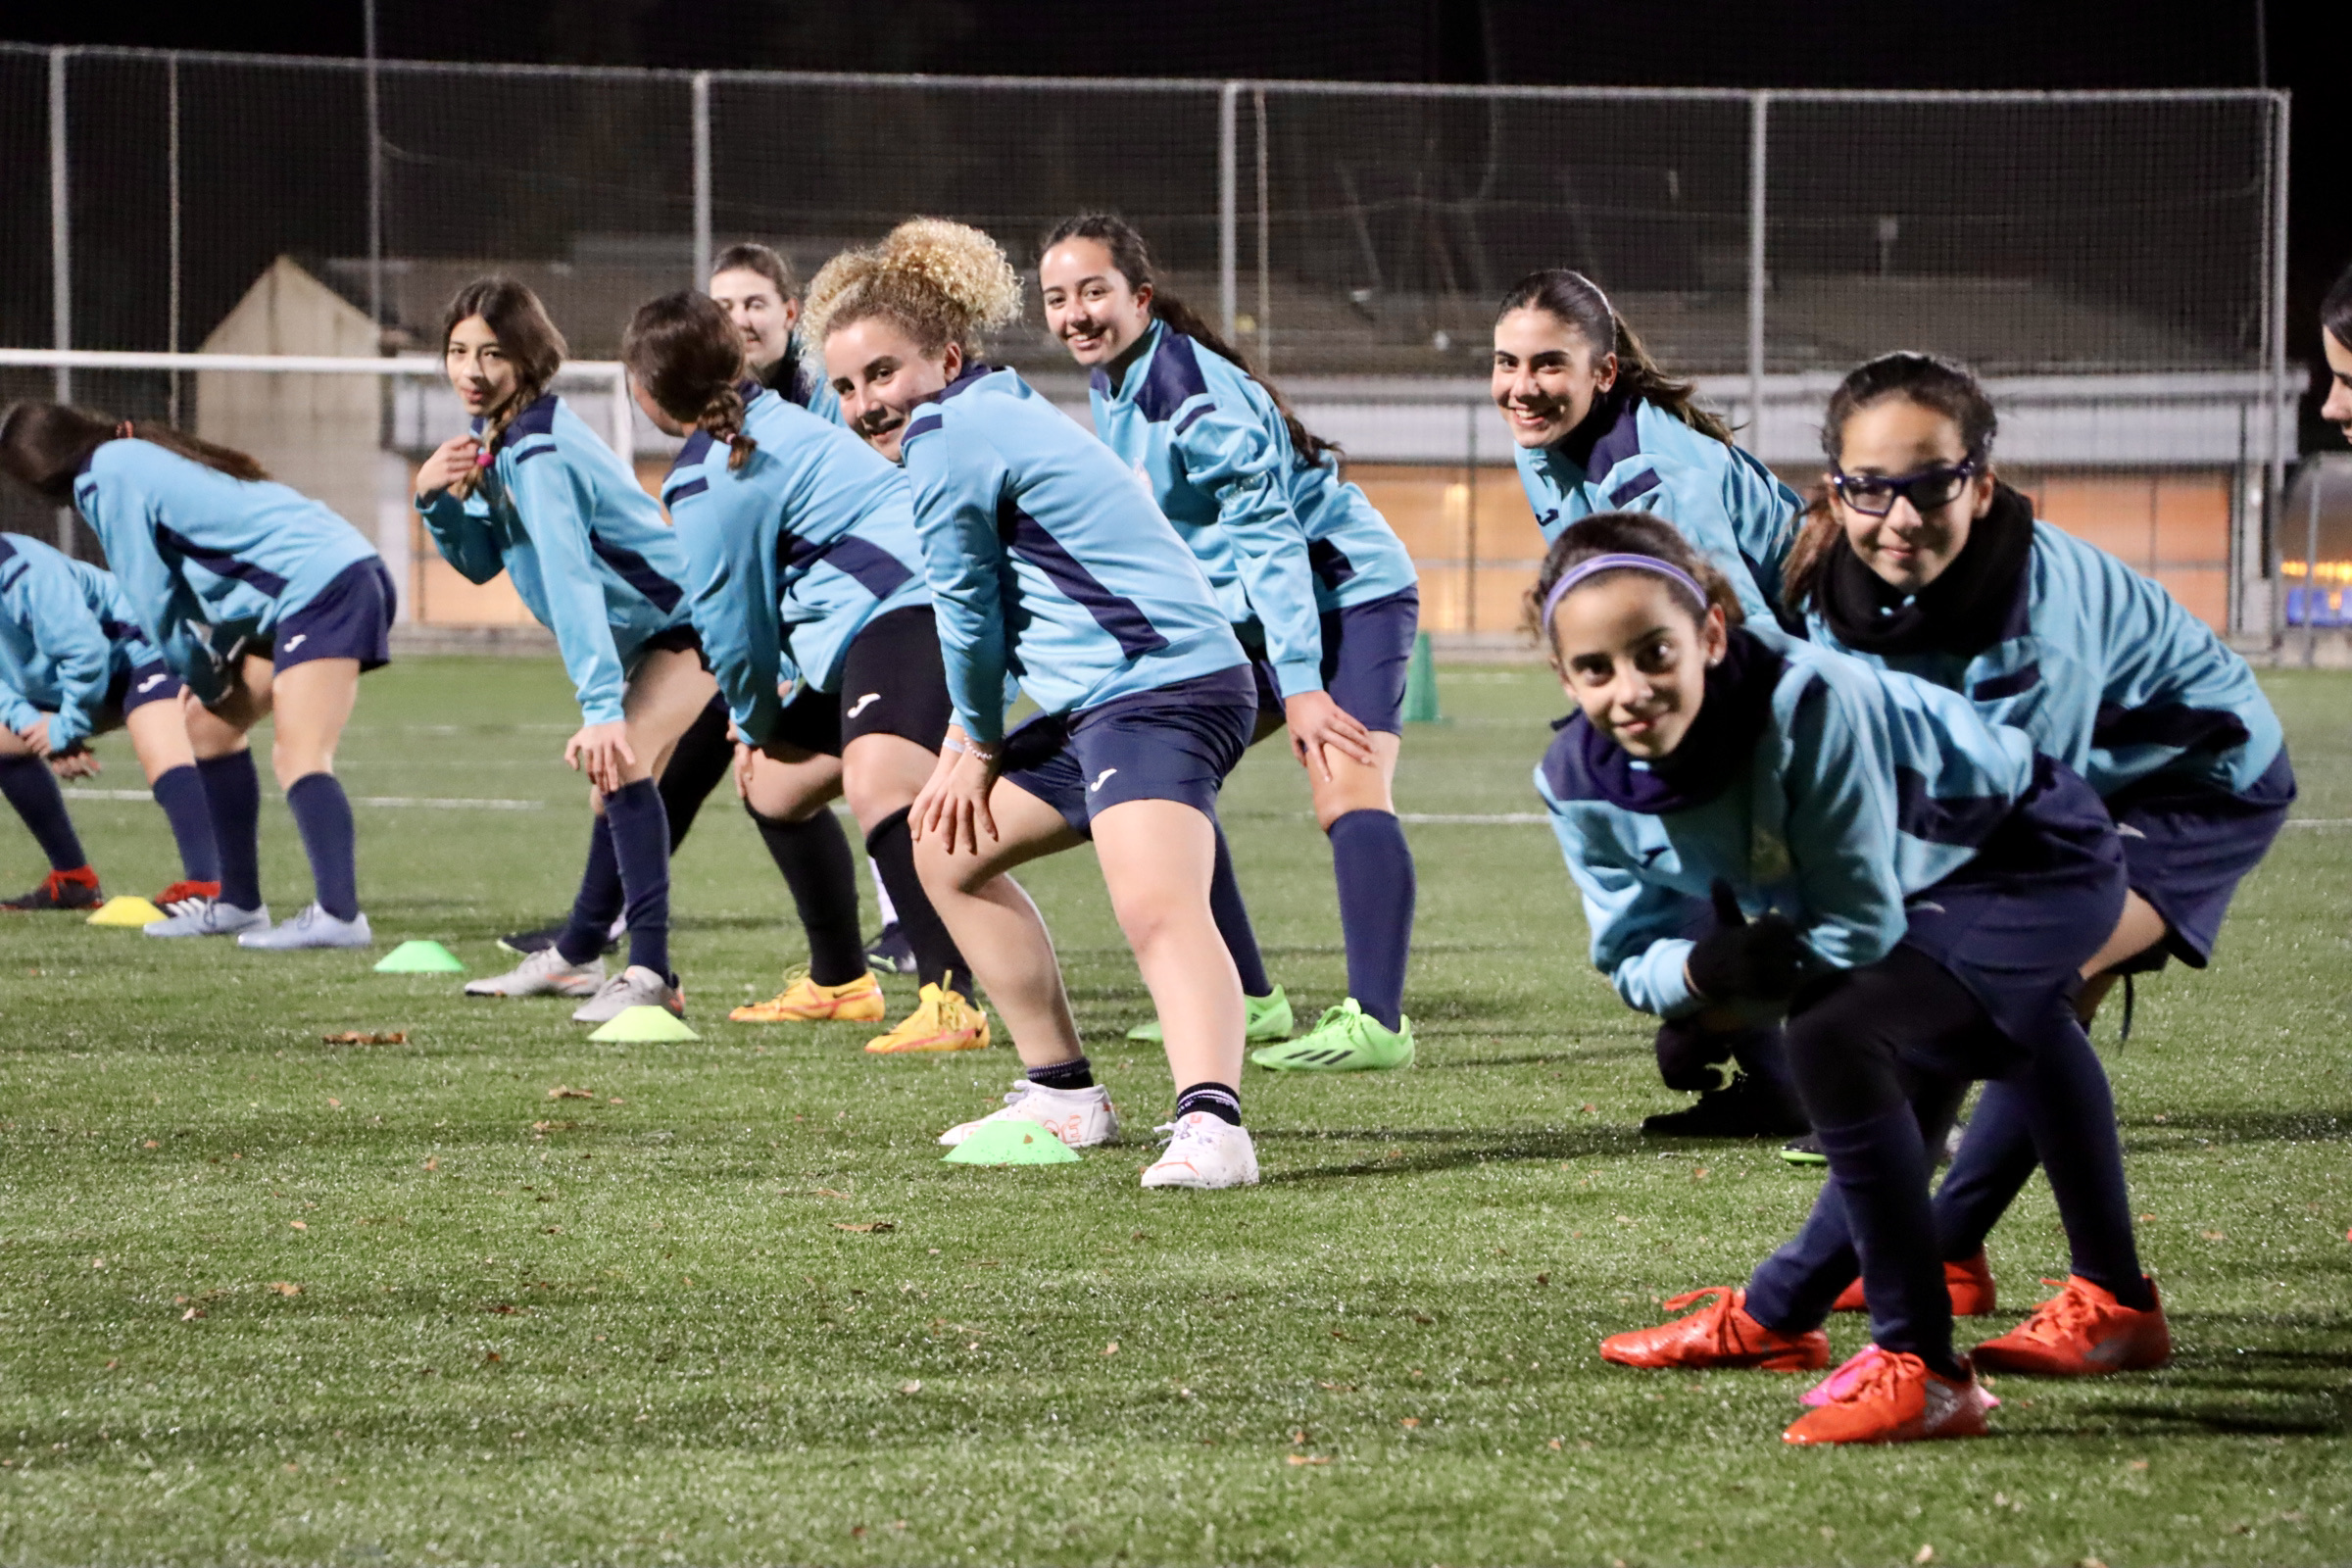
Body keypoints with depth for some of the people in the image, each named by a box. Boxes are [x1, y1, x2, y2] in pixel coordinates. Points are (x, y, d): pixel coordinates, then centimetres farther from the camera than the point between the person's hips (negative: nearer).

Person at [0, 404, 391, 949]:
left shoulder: (108, 474, -7)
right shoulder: (138, 456, 21)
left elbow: (151, 599, -4)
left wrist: (201, 676, 9)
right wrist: (207, 674, 10)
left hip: (322, 584, -10)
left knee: (298, 756, -21)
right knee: (210, 721, 18)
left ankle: (338, 914, -36)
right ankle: (238, 903, 23)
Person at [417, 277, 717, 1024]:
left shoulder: (538, 453, -28)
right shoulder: (492, 438, 1)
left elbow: (570, 581, -38)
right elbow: (481, 562, 7)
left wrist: (600, 707, -47)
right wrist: (437, 500, -13)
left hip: (692, 617, -10)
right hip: (649, 629, 10)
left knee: (622, 760, -27)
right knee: (611, 780, 20)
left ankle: (651, 973, -32)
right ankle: (576, 957, 37)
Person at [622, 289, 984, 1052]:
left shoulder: (710, 486, -10)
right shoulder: (770, 418, 19)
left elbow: (733, 625, -2)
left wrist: (755, 722, 17)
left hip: (908, 611, -11)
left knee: (878, 787, -34)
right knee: (773, 784, 24)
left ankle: (951, 1001, -49)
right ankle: (839, 982, 38)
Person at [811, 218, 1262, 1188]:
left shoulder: (948, 437, -10)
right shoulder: (1001, 412, 21)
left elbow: (967, 616, -4)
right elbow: (992, 614, 27)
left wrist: (980, 744, 11)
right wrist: (967, 742, 20)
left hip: (1161, 688, -11)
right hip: (1097, 704, 11)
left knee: (1156, 907, -31)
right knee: (948, 847, 24)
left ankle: (1210, 1124, -52)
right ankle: (1063, 1097, 26)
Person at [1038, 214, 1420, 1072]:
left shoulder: (1194, 391, -23)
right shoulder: (1112, 386, 4)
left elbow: (1269, 534, -27)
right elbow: (1146, 529, 17)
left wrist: (1299, 684, -32)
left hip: (1348, 592, -10)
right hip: (1251, 614, 10)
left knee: (1347, 796, -24)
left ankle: (1376, 1022, -34)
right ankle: (1247, 1001, 12)